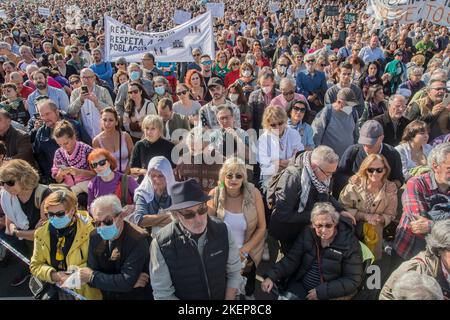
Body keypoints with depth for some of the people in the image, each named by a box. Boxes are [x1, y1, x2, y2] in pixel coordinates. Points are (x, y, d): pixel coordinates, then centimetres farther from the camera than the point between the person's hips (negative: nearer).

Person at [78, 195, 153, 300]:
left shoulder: (138, 239, -18)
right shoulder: (94, 237, -3)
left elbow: (126, 282, -21)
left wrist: (92, 276, -12)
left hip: (137, 296, -3)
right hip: (108, 296, 4)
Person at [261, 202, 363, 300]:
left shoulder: (349, 243, -13)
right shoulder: (307, 234, -3)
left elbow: (353, 280, -13)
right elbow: (291, 259, -6)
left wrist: (321, 292, -20)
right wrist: (271, 276, -21)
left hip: (332, 294, -2)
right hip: (300, 286, 2)